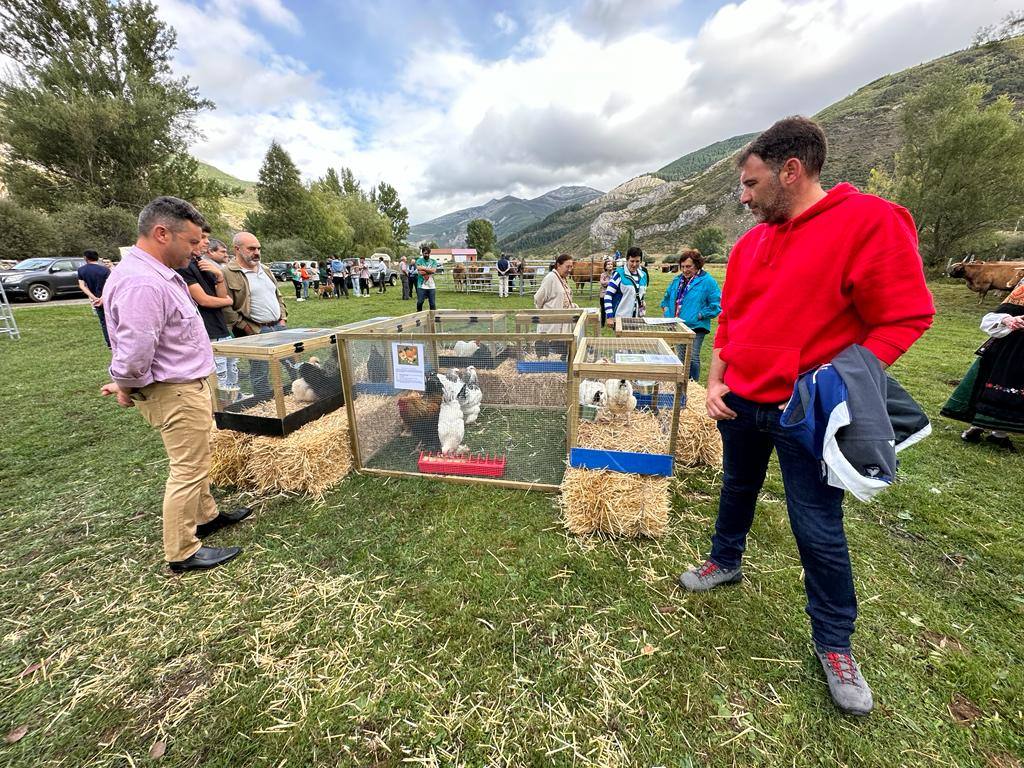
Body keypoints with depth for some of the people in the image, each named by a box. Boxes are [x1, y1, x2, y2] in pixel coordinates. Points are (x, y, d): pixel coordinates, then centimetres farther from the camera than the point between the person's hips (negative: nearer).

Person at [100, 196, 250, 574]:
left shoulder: (158, 274, 8)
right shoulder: (141, 284, -26)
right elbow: (134, 355, -27)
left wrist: (125, 384, 14)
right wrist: (126, 388, -7)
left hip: (189, 385, 10)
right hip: (175, 393, -10)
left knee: (197, 459, 22)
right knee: (187, 470, 1)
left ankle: (205, 516, 40)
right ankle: (182, 553, 16)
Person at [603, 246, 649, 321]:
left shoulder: (643, 275, 9)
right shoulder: (619, 274, -9)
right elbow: (608, 295, -12)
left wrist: (642, 312, 16)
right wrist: (609, 316, -18)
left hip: (636, 319, 6)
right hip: (619, 318, -5)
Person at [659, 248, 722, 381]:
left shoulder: (707, 281, -8)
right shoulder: (678, 280, 11)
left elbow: (716, 305, -12)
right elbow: (667, 298, 23)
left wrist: (699, 316, -17)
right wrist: (668, 312, 7)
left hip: (696, 327, -6)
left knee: (693, 358, -5)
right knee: (681, 358, 15)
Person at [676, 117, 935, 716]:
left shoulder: (871, 222, -12)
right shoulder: (750, 244, 6)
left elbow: (904, 319, -12)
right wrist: (715, 381, 4)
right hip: (740, 402, 6)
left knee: (819, 530, 6)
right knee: (738, 487, 22)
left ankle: (834, 642, 29)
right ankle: (726, 561, 46)